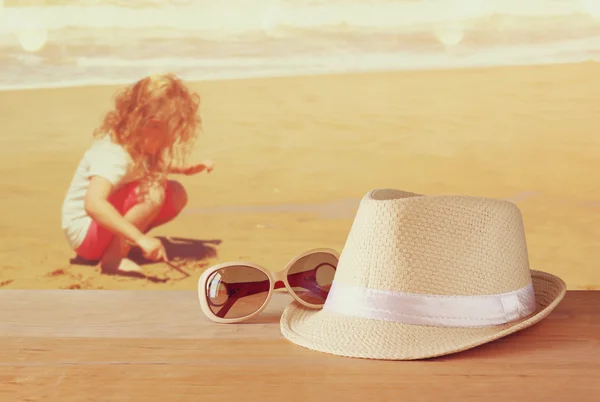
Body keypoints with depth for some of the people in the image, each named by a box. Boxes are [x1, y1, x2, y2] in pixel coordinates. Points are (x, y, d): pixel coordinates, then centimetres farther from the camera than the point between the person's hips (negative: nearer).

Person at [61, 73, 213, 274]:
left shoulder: (138, 143, -1)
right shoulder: (112, 154, -30)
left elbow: (154, 165, 25)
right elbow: (93, 203, -46)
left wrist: (185, 168, 7)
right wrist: (140, 238, -53)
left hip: (113, 226, 9)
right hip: (85, 233, -9)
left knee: (176, 194, -2)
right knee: (153, 192, -28)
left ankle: (121, 244, 1)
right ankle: (113, 257, -19)